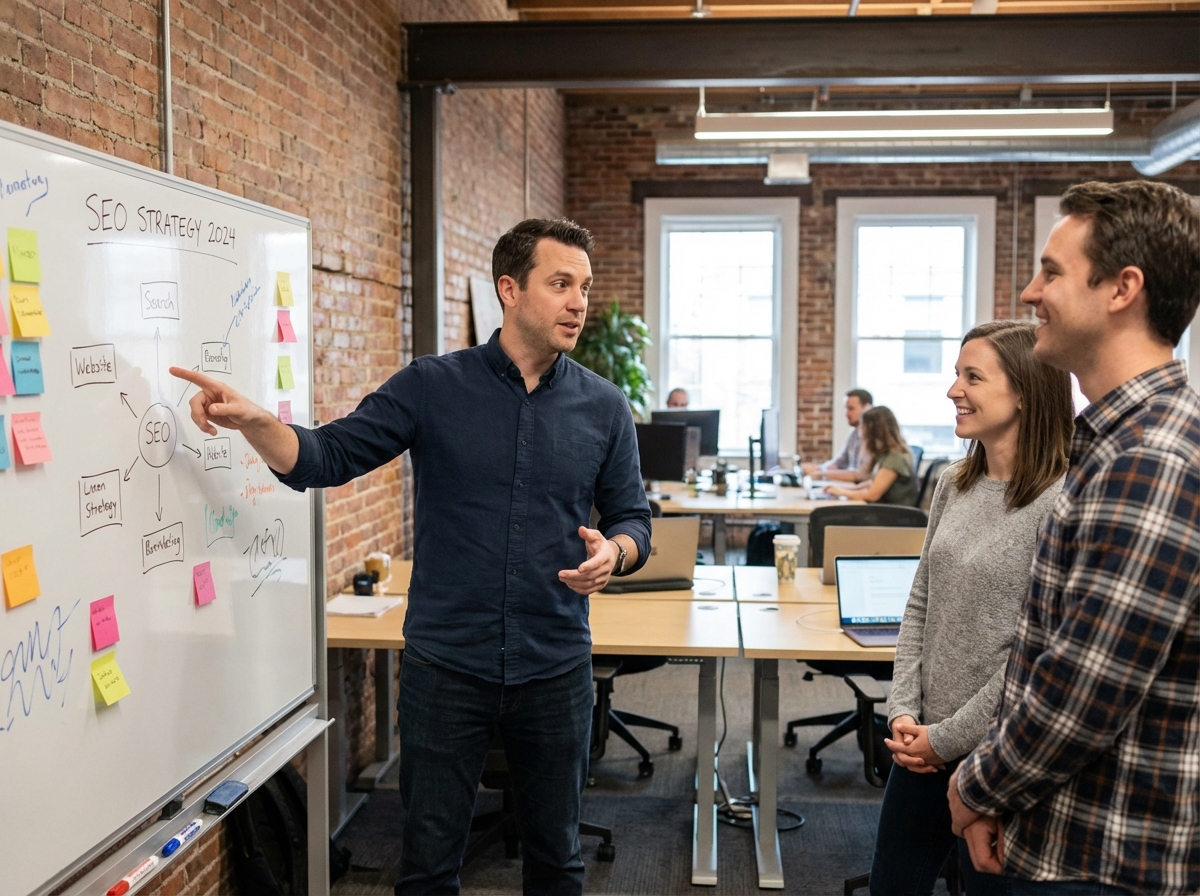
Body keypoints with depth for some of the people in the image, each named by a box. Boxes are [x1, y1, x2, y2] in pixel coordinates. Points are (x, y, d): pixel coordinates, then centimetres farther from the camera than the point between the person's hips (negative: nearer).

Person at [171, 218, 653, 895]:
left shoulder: (605, 407, 1)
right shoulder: (433, 387, -4)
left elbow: (633, 519, 7)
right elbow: (327, 458, -6)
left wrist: (613, 552, -15)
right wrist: (252, 421, -25)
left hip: (556, 669, 2)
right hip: (445, 667, -1)